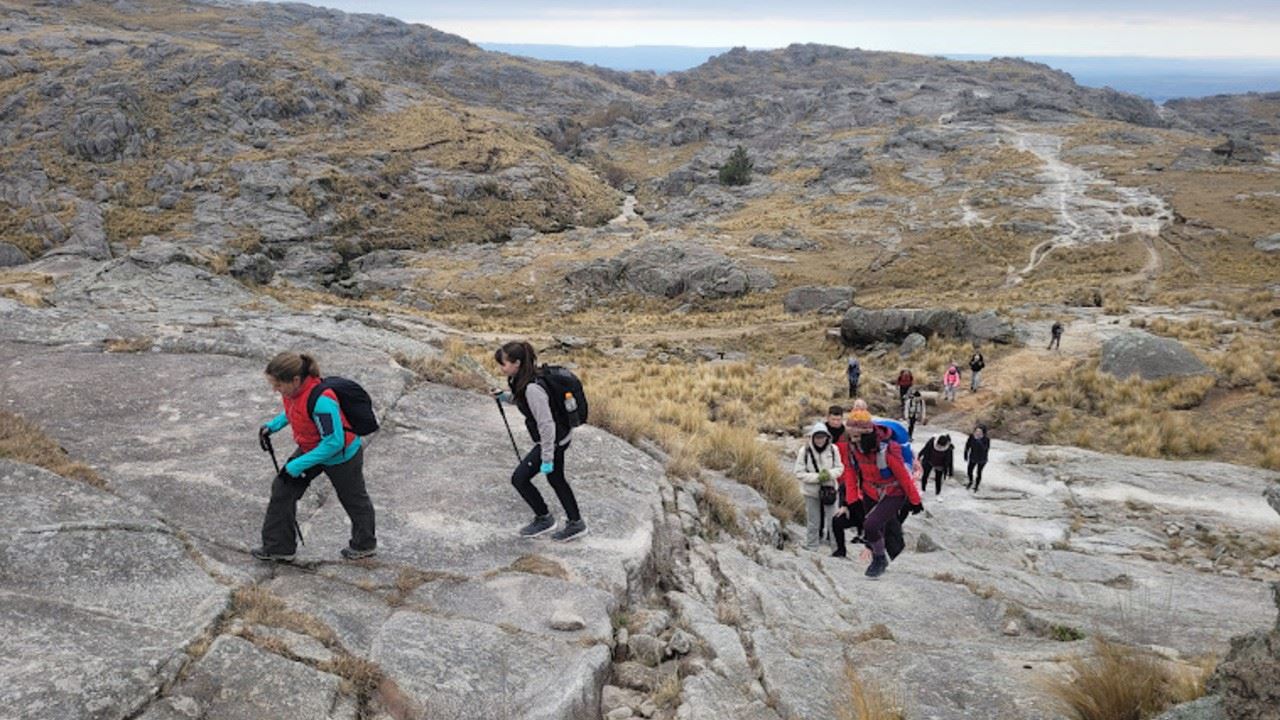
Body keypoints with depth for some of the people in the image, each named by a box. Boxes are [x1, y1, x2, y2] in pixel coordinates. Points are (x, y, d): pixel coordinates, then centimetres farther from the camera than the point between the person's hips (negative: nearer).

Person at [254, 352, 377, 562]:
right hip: (311, 449, 8)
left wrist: (297, 466, -30)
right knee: (282, 488, 4)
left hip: (341, 456, -8)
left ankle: (365, 544, 41)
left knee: (353, 499, 16)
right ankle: (278, 547, 18)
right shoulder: (294, 389, -15)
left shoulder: (321, 401, -40)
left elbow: (334, 443, -34)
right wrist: (273, 425, -6)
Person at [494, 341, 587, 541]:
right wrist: (505, 397, 2)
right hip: (560, 437, 10)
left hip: (553, 440, -10)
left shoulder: (532, 388, -30)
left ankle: (544, 519, 20)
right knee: (556, 479, 23)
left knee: (519, 478, 1)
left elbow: (546, 424, -29)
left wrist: (547, 458, -24)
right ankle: (576, 524, 36)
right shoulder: (522, 379, -2)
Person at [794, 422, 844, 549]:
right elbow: (799, 473, -11)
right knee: (813, 523, 7)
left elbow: (840, 467, 1)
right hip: (811, 491, -2)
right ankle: (811, 548, 22)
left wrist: (829, 474, -19)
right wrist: (817, 477, -21)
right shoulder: (804, 451, -14)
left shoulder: (833, 449, -9)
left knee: (833, 520, 7)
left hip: (829, 489, 2)